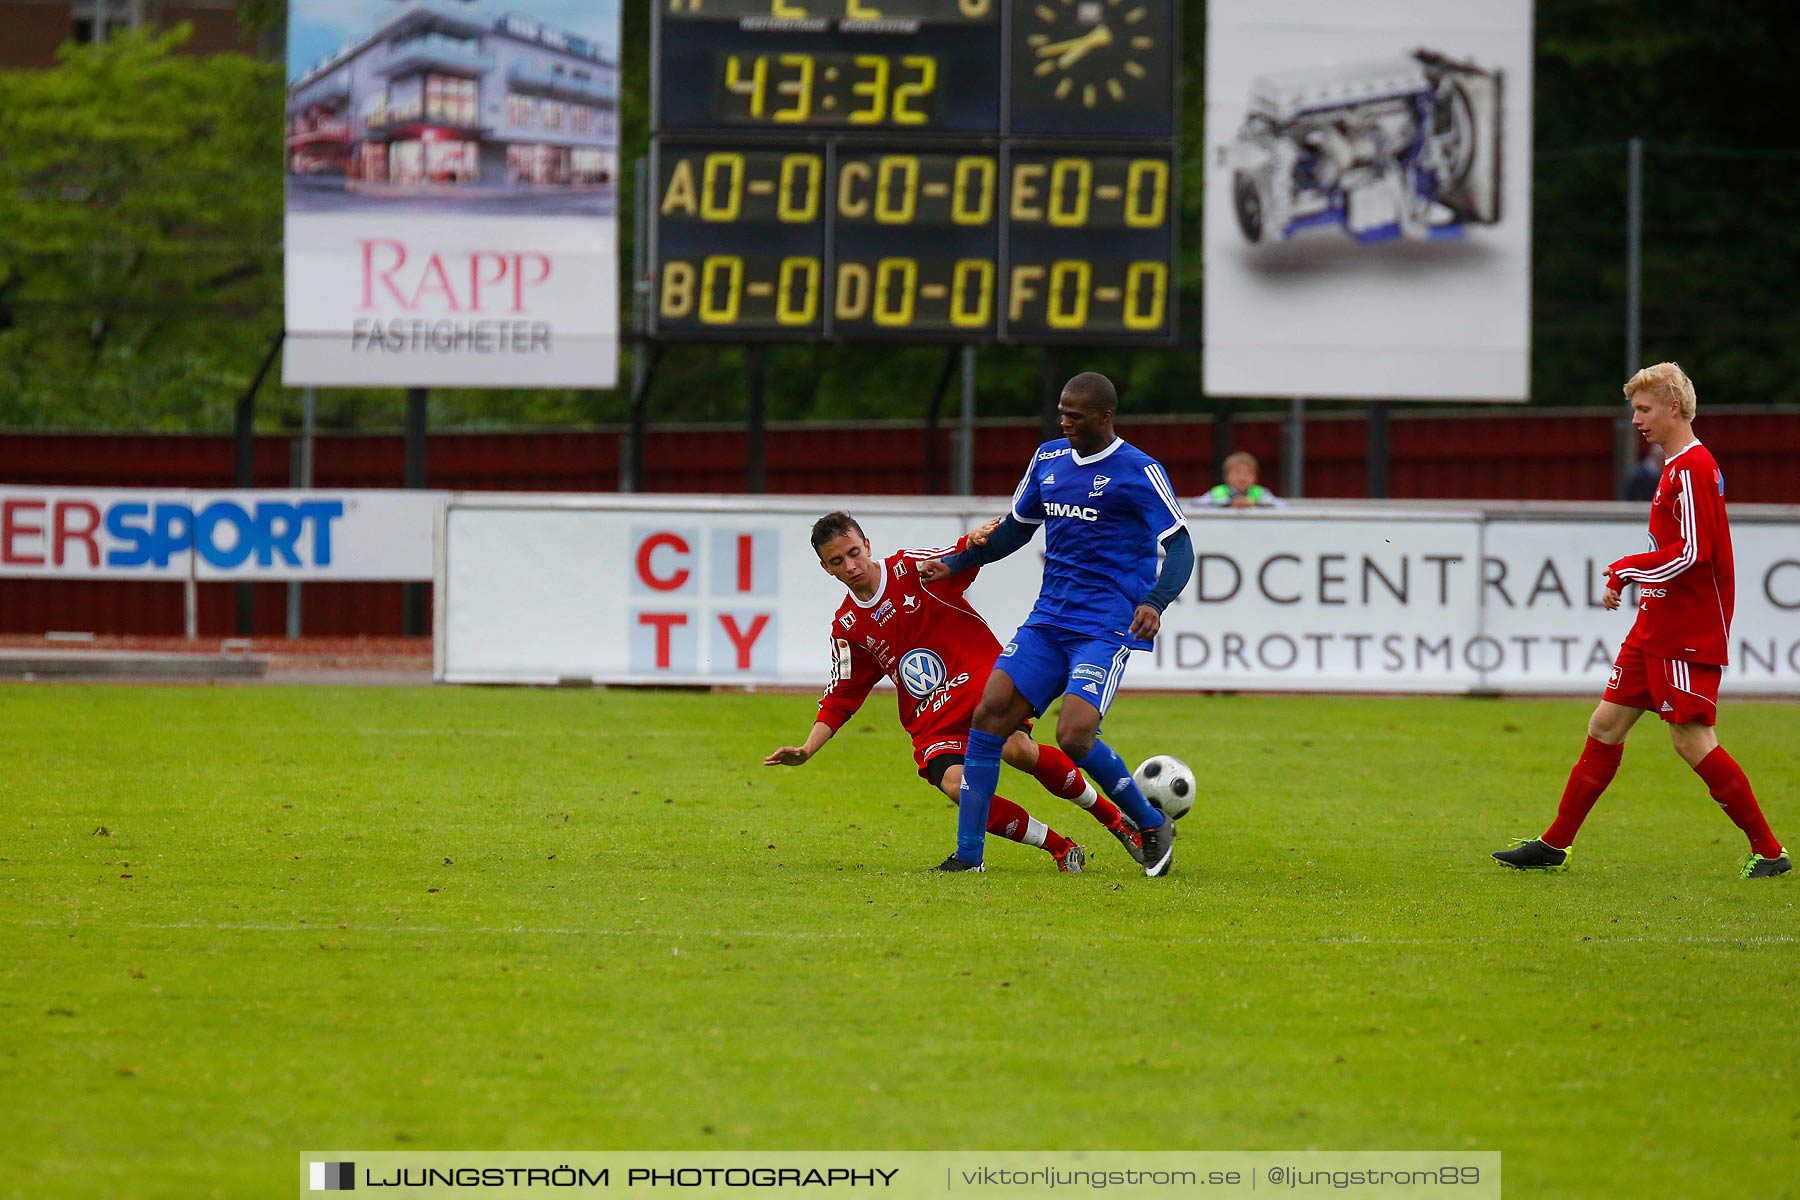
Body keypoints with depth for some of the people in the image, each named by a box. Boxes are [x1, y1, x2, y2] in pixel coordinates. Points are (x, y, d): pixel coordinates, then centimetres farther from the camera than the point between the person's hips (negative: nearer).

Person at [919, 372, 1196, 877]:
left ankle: (1152, 826, 4)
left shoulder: (1139, 471, -8)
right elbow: (1016, 528, 26)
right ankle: (968, 853, -1)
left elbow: (1180, 547, -11)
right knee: (990, 715, -7)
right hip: (1048, 620, 6)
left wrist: (1154, 602, -28)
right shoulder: (1048, 459, 11)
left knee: (1074, 737, -21)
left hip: (1106, 627, -6)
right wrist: (955, 563, 17)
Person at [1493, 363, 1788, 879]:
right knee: (1606, 725, 10)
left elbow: (1693, 552, -22)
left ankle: (1768, 851, -1)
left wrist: (1625, 570, -13)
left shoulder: (1692, 469, -16)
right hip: (1654, 630, 10)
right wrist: (1631, 575, 12)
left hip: (1687, 636, -10)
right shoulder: (1679, 467, 16)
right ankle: (1555, 845, 14)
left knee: (1692, 739, -9)